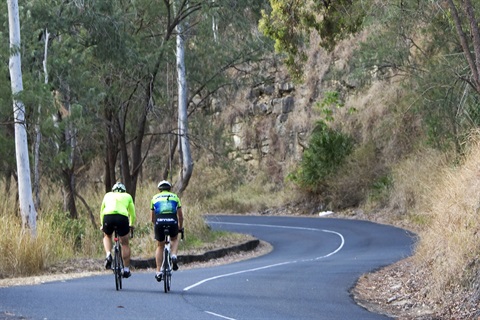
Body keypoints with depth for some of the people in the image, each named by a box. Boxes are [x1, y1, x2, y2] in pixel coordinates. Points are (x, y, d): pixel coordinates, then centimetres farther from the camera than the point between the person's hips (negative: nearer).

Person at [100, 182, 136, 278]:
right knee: (125, 244, 15)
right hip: (122, 217, -1)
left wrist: (102, 225, 45)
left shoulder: (108, 195, 31)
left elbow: (102, 211, 34)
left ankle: (108, 255, 5)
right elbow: (132, 213, 31)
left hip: (108, 216, 1)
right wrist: (131, 225, 47)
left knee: (107, 236, 31)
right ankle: (126, 270, 15)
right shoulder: (127, 196, 28)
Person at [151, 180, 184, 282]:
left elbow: (153, 218, 26)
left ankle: (158, 271, 14)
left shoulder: (155, 198, 22)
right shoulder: (174, 197, 22)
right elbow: (180, 216, 24)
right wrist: (180, 227, 39)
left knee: (160, 246, 19)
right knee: (174, 239, 31)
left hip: (159, 222, 0)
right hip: (172, 222, 0)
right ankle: (174, 256, 4)